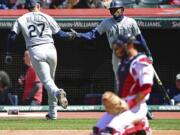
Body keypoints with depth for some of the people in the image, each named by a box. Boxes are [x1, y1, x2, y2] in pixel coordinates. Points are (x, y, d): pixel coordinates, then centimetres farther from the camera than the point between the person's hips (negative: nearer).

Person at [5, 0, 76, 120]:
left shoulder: (21, 20, 11)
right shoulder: (47, 17, 10)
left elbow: (12, 36, 2)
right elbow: (59, 34, 11)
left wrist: (9, 54, 6)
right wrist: (70, 35, 29)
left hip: (35, 52, -1)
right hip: (50, 49, 1)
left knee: (47, 81, -3)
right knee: (50, 79, 16)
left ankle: (57, 92, -39)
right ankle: (53, 113, 16)